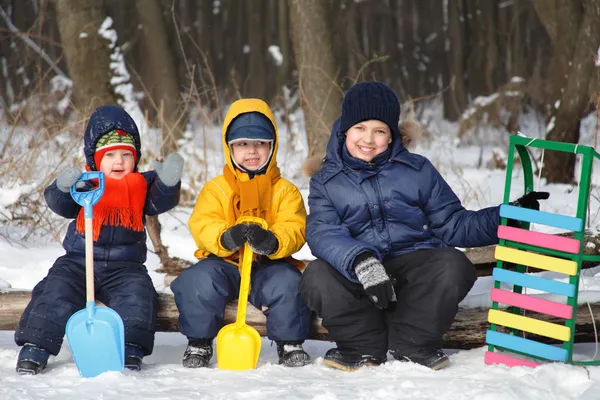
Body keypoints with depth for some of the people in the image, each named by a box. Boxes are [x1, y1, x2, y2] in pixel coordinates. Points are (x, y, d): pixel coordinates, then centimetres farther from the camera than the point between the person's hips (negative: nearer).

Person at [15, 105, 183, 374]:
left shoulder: (141, 184, 9)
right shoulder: (84, 182, 5)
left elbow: (160, 202, -6)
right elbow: (61, 205, -8)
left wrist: (168, 182, -27)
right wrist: (64, 188, -32)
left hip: (124, 266, 0)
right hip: (78, 261, 0)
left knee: (137, 292, -27)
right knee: (57, 291, -21)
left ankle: (131, 348, -23)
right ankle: (35, 348, -15)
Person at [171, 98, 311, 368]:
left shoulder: (285, 191, 7)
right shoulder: (216, 189, 7)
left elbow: (295, 230, -7)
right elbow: (202, 225, -7)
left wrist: (272, 242, -31)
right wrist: (226, 238, -31)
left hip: (269, 264, 0)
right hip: (224, 263, 0)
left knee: (288, 283, -31)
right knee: (200, 280, -30)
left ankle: (290, 344, -8)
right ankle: (198, 342, -8)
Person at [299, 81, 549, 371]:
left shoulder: (418, 171, 13)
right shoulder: (325, 183, 8)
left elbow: (452, 225, 12)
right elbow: (323, 233, -11)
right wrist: (361, 260, -33)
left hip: (414, 266, 1)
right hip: (357, 276, -1)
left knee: (453, 267, -31)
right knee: (318, 278, -32)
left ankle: (410, 346, -11)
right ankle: (365, 347, -9)